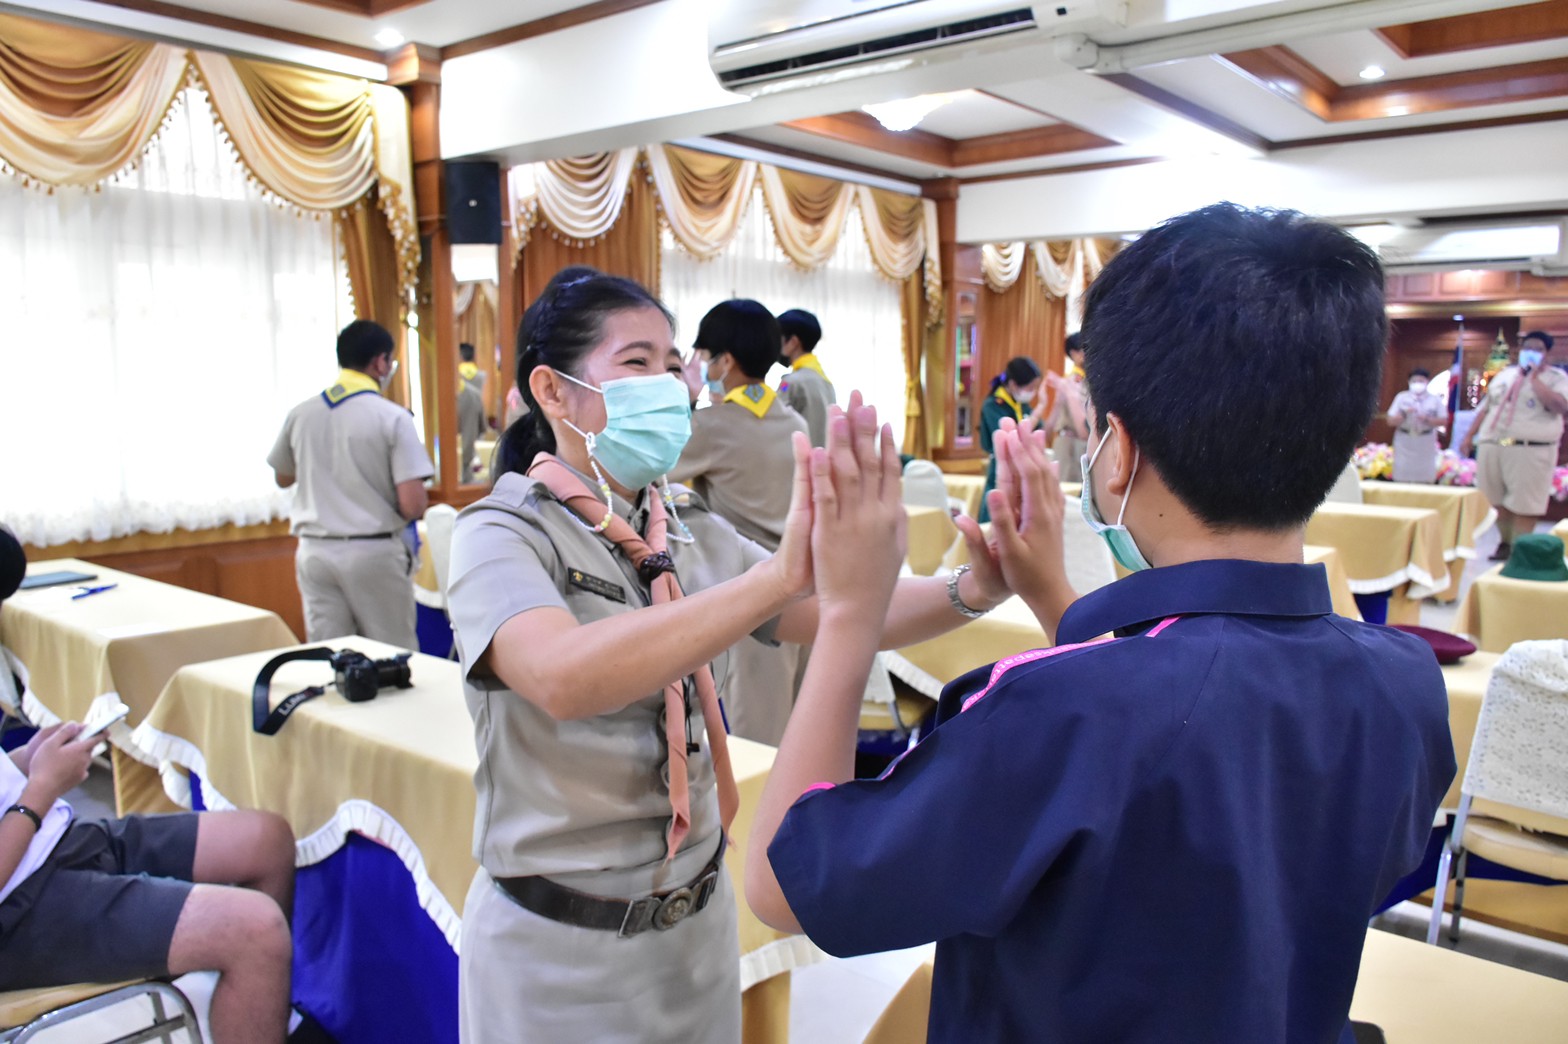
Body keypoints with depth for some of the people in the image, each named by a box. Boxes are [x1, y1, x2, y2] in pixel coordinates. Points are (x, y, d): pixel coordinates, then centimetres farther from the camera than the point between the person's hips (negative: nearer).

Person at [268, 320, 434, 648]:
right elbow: (413, 505, -15)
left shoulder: (300, 414, 3)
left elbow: (283, 478, 21)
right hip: (373, 551, -4)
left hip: (315, 551, 4)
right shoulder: (393, 417, -10)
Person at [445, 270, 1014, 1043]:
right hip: (561, 947, -5)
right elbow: (562, 678, -36)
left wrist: (969, 593, -23)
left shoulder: (688, 529, 2)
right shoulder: (503, 532, -16)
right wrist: (780, 574, -43)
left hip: (699, 915, 6)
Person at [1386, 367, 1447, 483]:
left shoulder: (1435, 400, 5)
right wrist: (1404, 414, -16)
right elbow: (1391, 421, 2)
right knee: (1402, 480, -2)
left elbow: (1443, 420, 1)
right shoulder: (1401, 397, 5)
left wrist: (1427, 419, -15)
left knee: (1426, 480, -2)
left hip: (1426, 446, 0)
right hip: (1404, 446, 0)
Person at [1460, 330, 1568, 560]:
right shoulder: (1504, 375, 18)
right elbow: (1485, 408, 21)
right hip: (1492, 446, 5)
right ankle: (1505, 542, 27)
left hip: (1530, 451, -5)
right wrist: (1469, 437, 15)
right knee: (1497, 500, 11)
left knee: (1523, 506, -5)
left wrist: (1535, 378, -12)